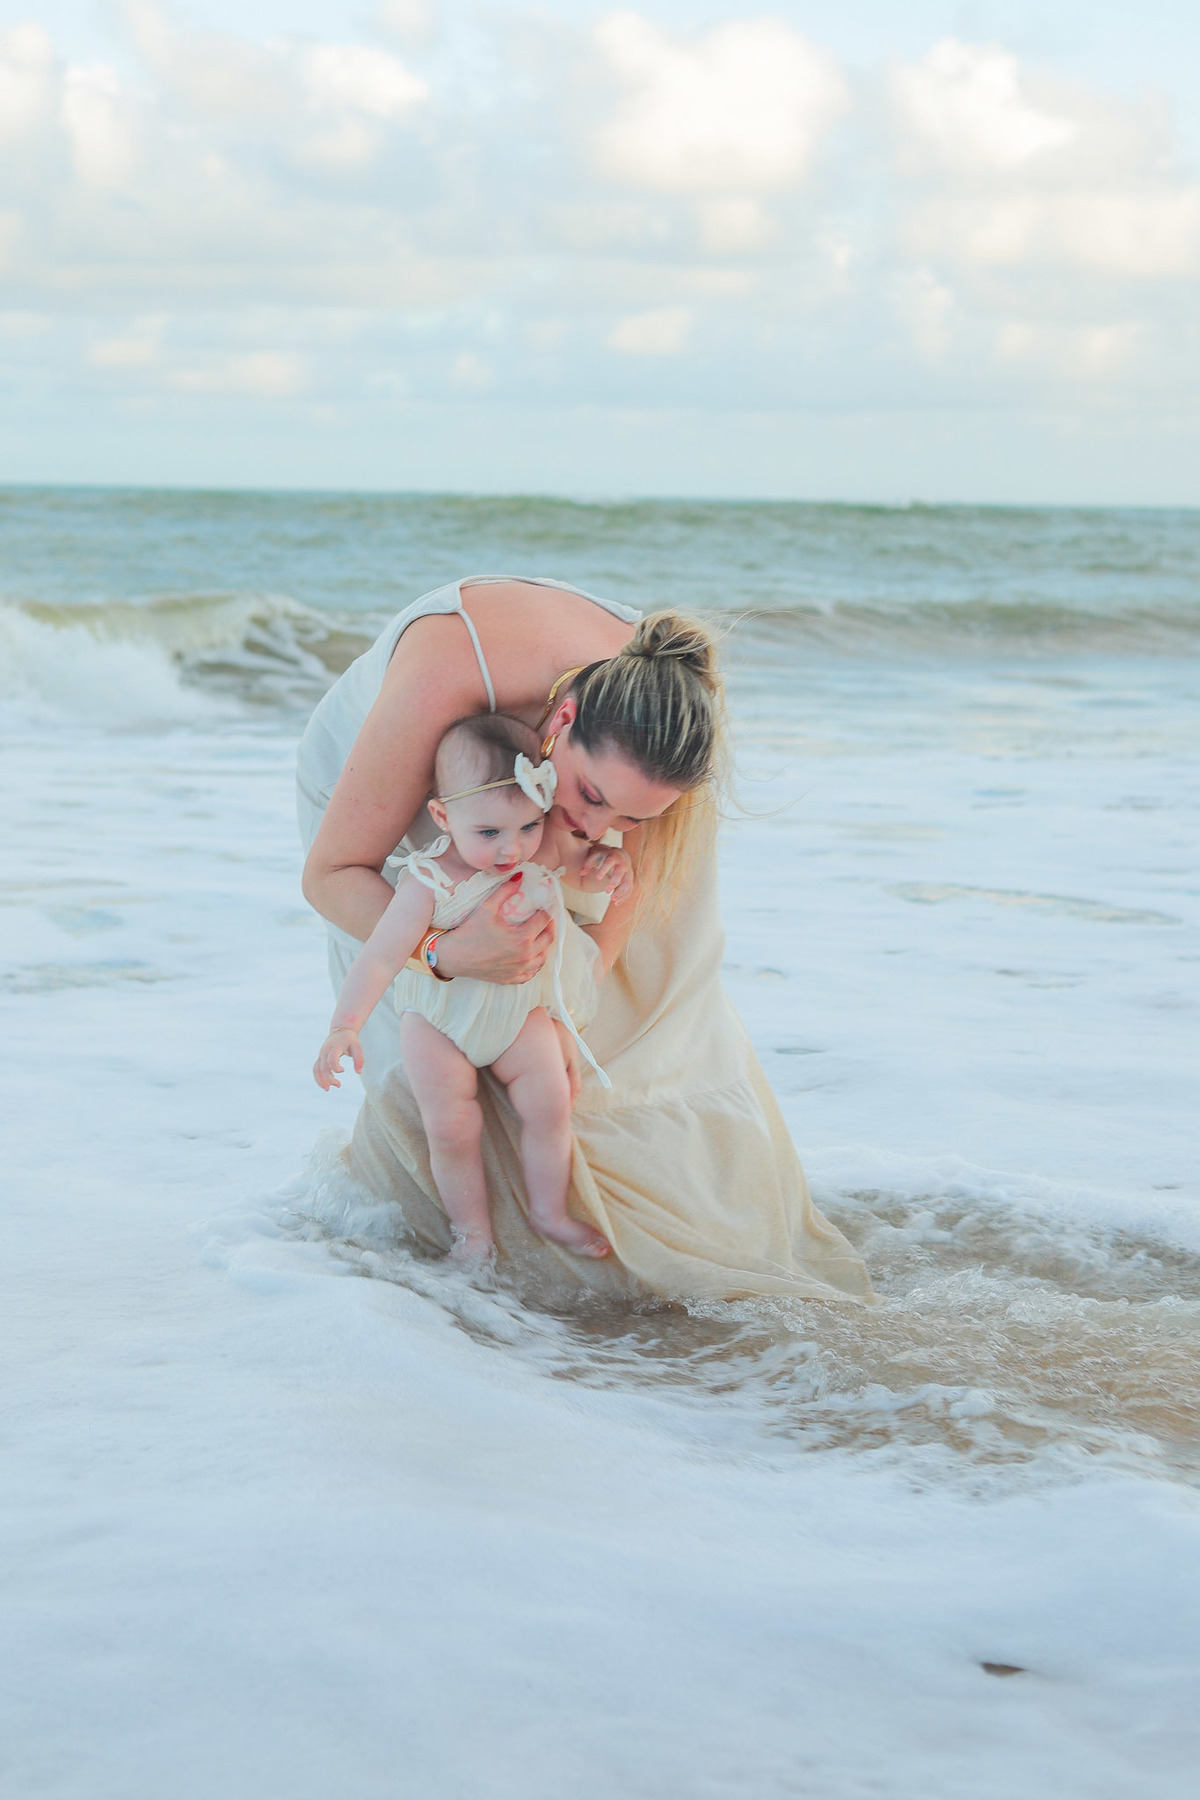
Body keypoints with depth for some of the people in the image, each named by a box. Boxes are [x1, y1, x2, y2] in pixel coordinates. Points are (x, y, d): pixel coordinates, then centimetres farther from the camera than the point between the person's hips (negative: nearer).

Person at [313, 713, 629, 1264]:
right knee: (452, 1126, -5)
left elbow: (584, 866, 4)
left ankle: (549, 1213, 20)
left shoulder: (543, 852, -17)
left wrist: (611, 866, -21)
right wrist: (345, 1026, -40)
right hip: (439, 1018, -4)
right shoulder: (429, 883, -32)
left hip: (521, 1011, 4)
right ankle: (471, 1228, 16)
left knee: (550, 1104, -1)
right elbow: (380, 956, -32)